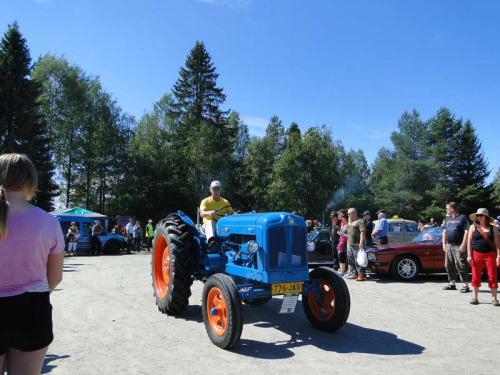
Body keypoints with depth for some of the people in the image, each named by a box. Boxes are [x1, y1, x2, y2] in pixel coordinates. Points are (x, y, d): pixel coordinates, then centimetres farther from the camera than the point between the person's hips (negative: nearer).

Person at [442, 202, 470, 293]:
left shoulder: (462, 217, -3)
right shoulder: (448, 219, 16)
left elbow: (466, 232, -9)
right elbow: (444, 232, 19)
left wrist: (463, 245, -15)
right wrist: (444, 244, 11)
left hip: (458, 246, -7)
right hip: (448, 246, 7)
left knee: (461, 266, -8)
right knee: (449, 266, 9)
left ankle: (466, 285, -3)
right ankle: (452, 284, 19)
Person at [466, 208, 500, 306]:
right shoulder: (473, 227, 5)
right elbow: (469, 242, 3)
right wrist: (469, 255, -3)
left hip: (490, 254, 0)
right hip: (476, 254, 0)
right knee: (476, 276, 4)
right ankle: (474, 297, 13)